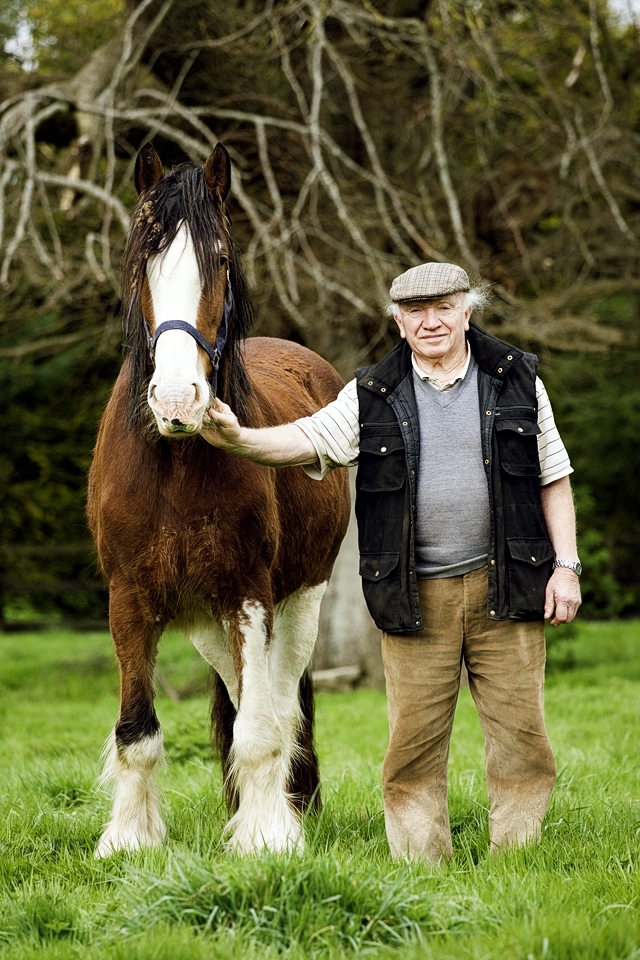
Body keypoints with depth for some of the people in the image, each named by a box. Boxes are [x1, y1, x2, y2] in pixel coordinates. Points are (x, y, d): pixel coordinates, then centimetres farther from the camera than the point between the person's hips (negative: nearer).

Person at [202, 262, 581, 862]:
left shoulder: (517, 380, 6)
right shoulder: (373, 396, 5)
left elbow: (553, 479, 8)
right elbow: (309, 439, -5)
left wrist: (566, 565, 0)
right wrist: (238, 440, -24)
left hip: (505, 587, 0)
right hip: (415, 597, 0)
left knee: (519, 732, 2)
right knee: (414, 741, 2)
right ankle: (421, 869, 11)